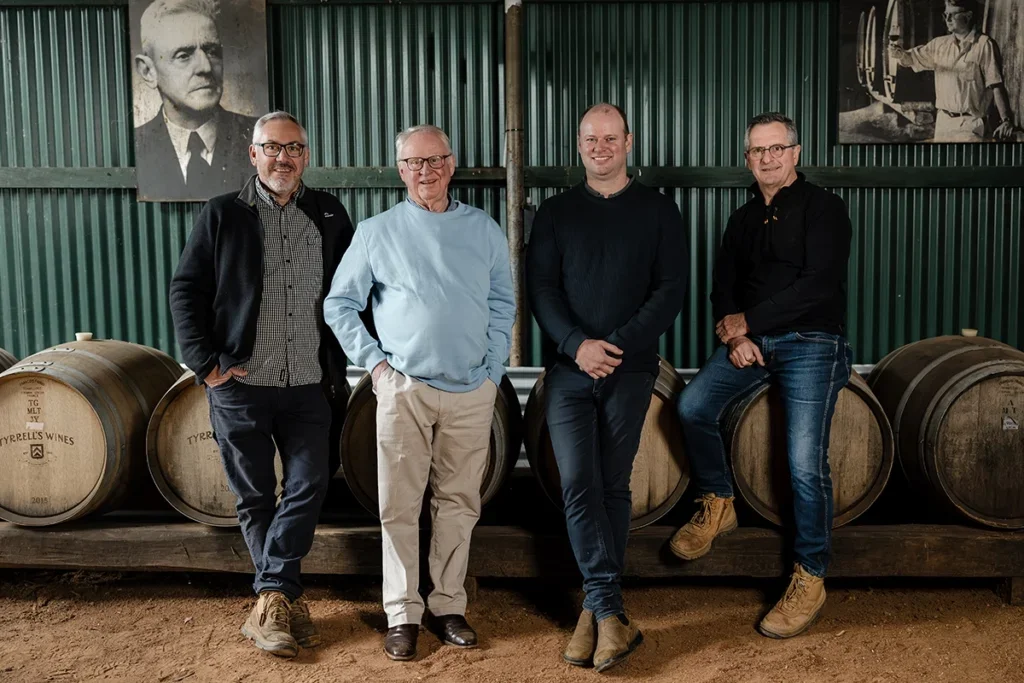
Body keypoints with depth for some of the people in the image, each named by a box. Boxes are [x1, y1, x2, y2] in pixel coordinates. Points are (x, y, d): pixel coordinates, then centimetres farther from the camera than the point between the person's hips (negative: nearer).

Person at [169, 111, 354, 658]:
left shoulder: (329, 215, 7)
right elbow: (186, 289, 0)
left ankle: (272, 597, 9)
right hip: (240, 386, -1)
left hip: (309, 387, 2)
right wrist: (205, 362, -8)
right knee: (254, 496, 7)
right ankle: (285, 598, 22)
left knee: (307, 488, -2)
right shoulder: (222, 214, 1)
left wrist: (344, 358, 4)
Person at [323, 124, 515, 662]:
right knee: (400, 505, 1)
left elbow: (503, 305, 11)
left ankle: (448, 605, 20)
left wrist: (492, 370, 3)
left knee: (458, 502, 7)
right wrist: (373, 360, -1)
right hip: (405, 388, -1)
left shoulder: (483, 230, 7)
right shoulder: (376, 232, 3)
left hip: (472, 391, 1)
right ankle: (402, 614, 12)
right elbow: (339, 304, 7)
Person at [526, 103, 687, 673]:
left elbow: (672, 289, -2)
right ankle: (612, 612, -5)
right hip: (570, 368, 1)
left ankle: (597, 610, 12)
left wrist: (617, 345, -13)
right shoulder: (556, 212, 11)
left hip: (631, 370, -1)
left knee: (614, 486, 2)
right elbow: (541, 287, 2)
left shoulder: (658, 210, 6)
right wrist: (578, 344, -14)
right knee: (579, 483, -9)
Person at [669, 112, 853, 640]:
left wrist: (748, 320, -13)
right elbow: (723, 287, 15)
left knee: (806, 464, -12)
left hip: (811, 344, -6)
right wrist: (734, 334, -6)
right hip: (750, 339, 6)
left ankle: (810, 579, 4)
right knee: (693, 406, -14)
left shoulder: (822, 207, -3)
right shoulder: (742, 218, 18)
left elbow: (819, 283, -15)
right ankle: (717, 506, 9)